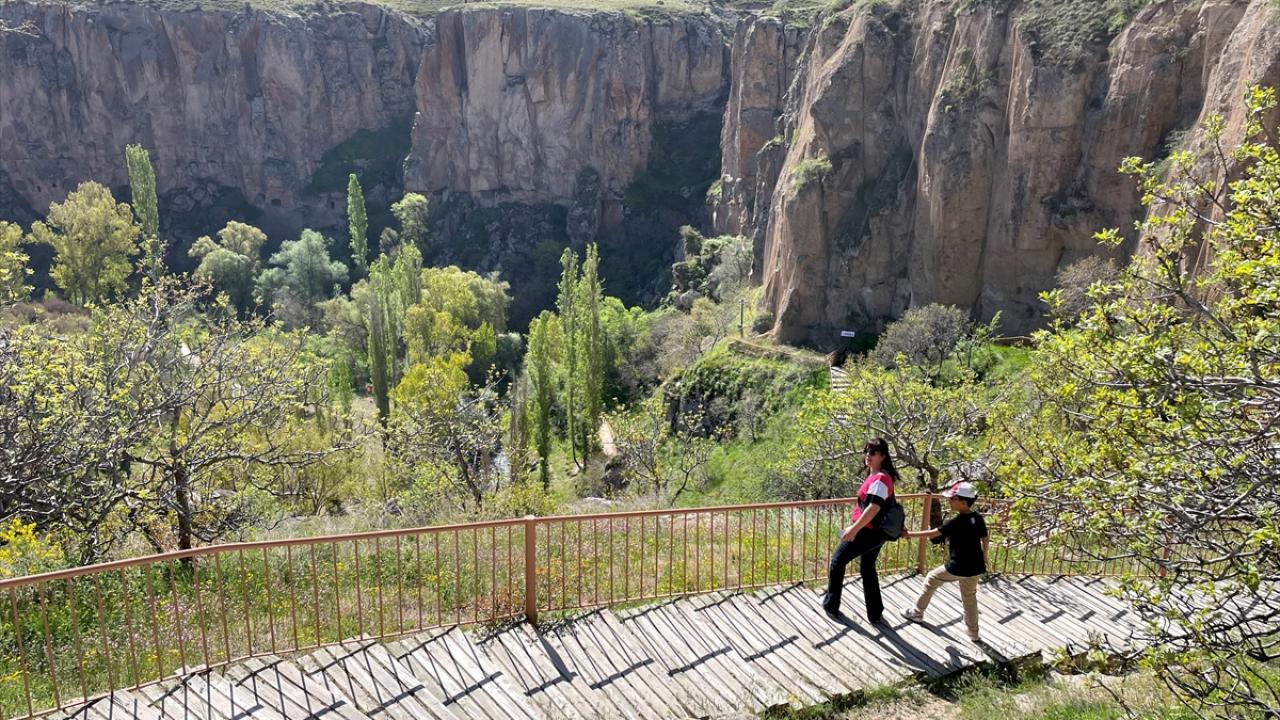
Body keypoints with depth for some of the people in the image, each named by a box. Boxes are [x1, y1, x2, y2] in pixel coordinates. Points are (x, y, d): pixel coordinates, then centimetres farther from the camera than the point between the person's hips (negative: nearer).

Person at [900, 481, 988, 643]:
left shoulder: (957, 522, -19)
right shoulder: (978, 518, 1)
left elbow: (933, 534, -18)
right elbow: (984, 540, 12)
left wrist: (909, 534, -12)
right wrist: (983, 560, 27)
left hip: (957, 567, -6)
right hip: (975, 567, 6)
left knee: (931, 580, 14)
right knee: (970, 597, 22)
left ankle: (918, 613, 24)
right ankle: (974, 634, 26)